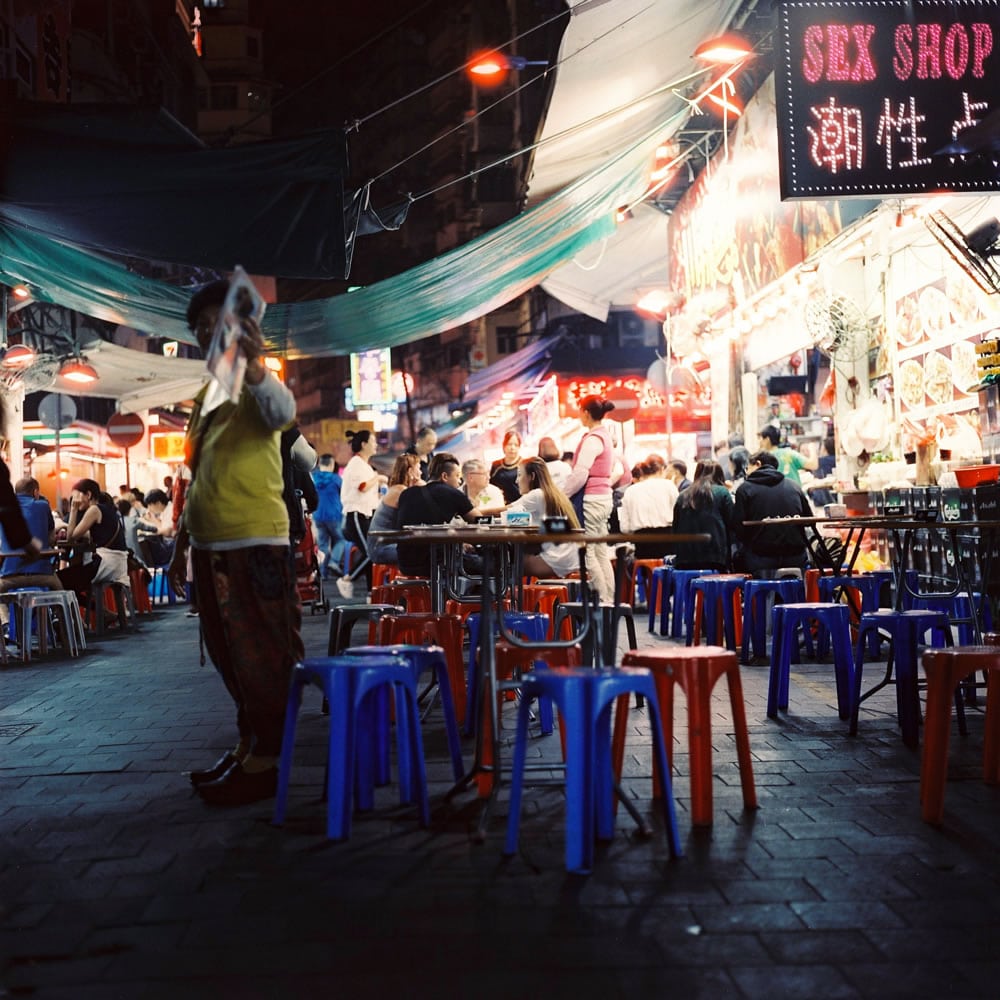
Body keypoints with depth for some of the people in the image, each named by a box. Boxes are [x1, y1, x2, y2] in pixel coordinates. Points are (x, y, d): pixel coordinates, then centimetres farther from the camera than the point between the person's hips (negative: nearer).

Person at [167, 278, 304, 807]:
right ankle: (246, 745, 27)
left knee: (261, 653, -3)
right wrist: (181, 544, 23)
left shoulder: (255, 383, -5)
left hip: (255, 543, -9)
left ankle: (264, 761, 5)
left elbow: (282, 412, -31)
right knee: (229, 654, 15)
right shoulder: (206, 393, 19)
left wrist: (253, 363, -49)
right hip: (211, 544, 9)